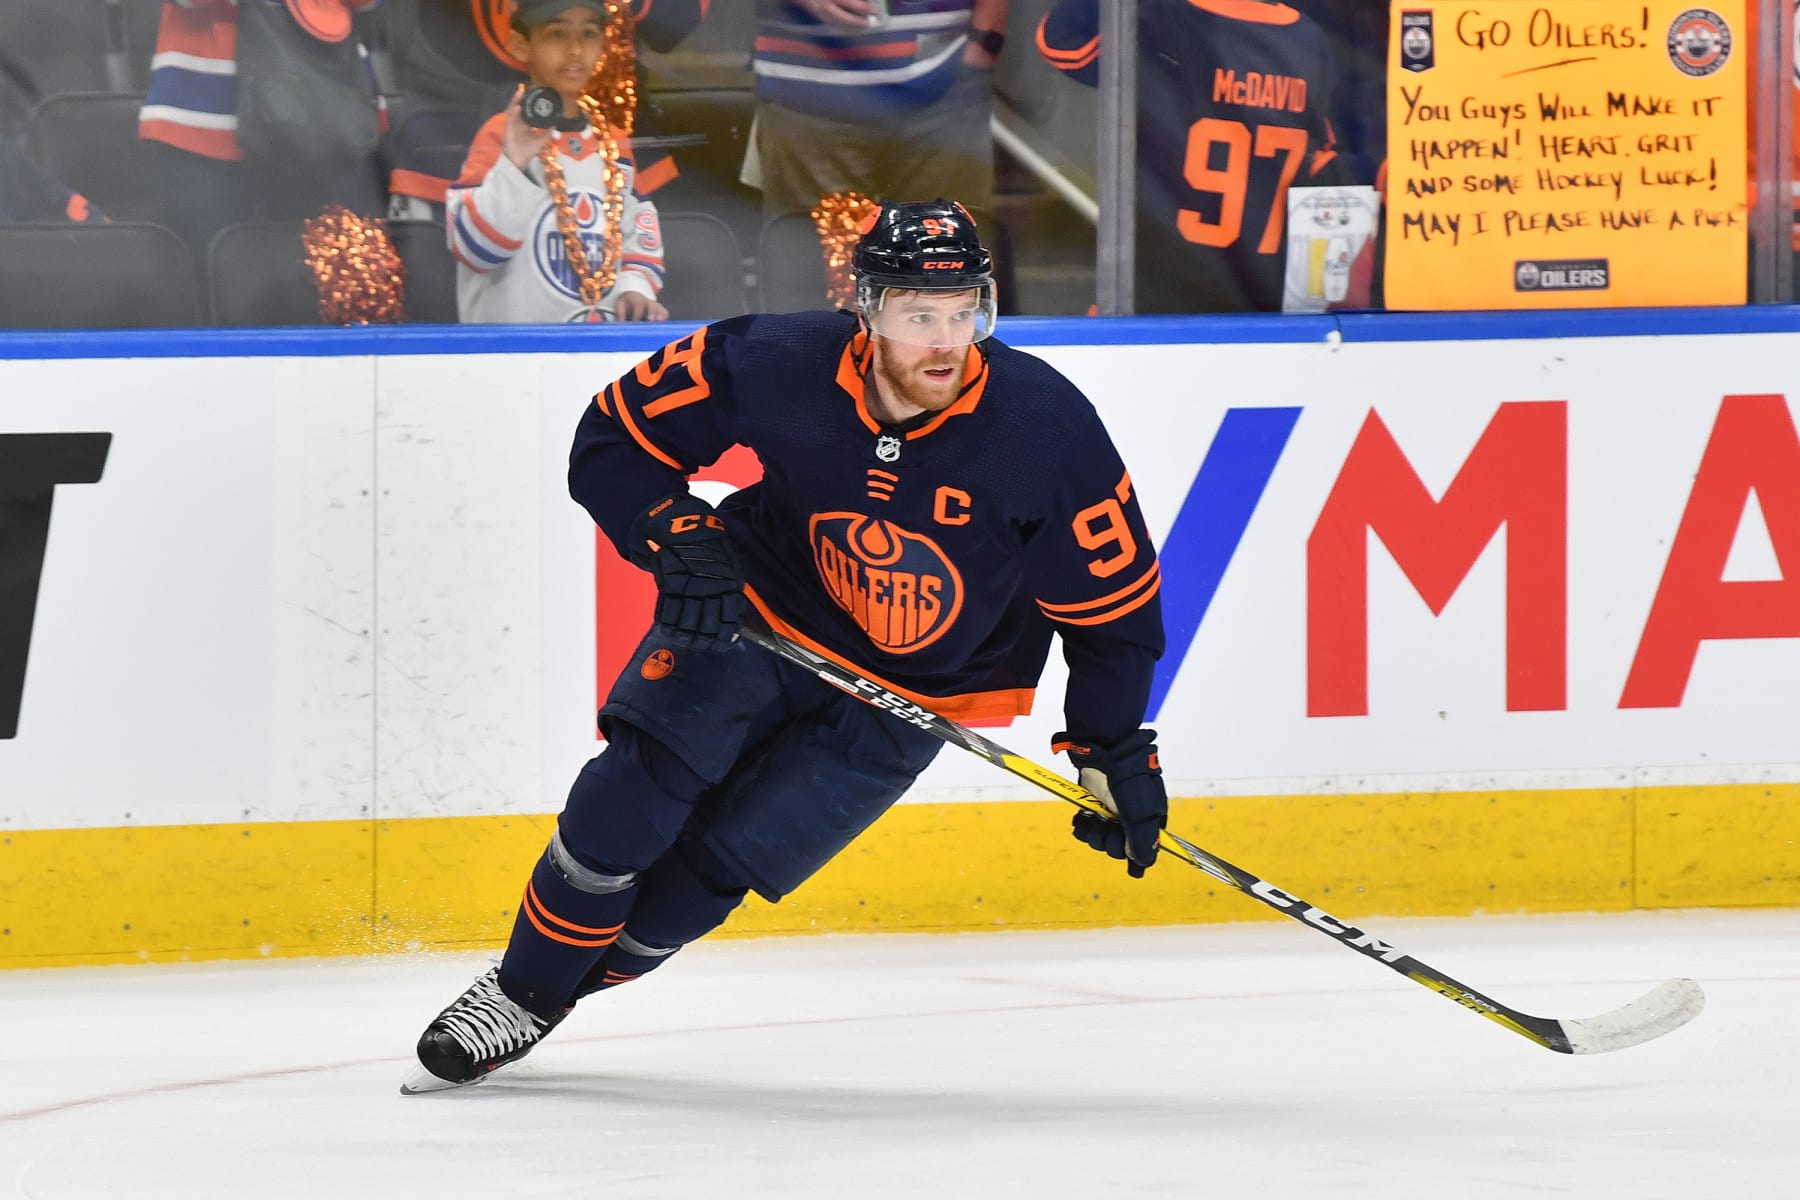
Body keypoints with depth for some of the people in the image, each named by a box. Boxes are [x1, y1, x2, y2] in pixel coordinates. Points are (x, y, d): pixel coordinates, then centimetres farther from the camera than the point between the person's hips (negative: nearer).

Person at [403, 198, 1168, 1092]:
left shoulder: (1047, 431, -26)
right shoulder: (779, 367, -24)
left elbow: (1115, 597, -12)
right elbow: (615, 436, -9)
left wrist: (1115, 752, -10)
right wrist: (676, 536, -24)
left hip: (908, 697, -1)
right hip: (754, 610, 1)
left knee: (722, 860, -8)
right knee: (631, 796, -18)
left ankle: (562, 989, 16)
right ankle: (518, 990, 3)